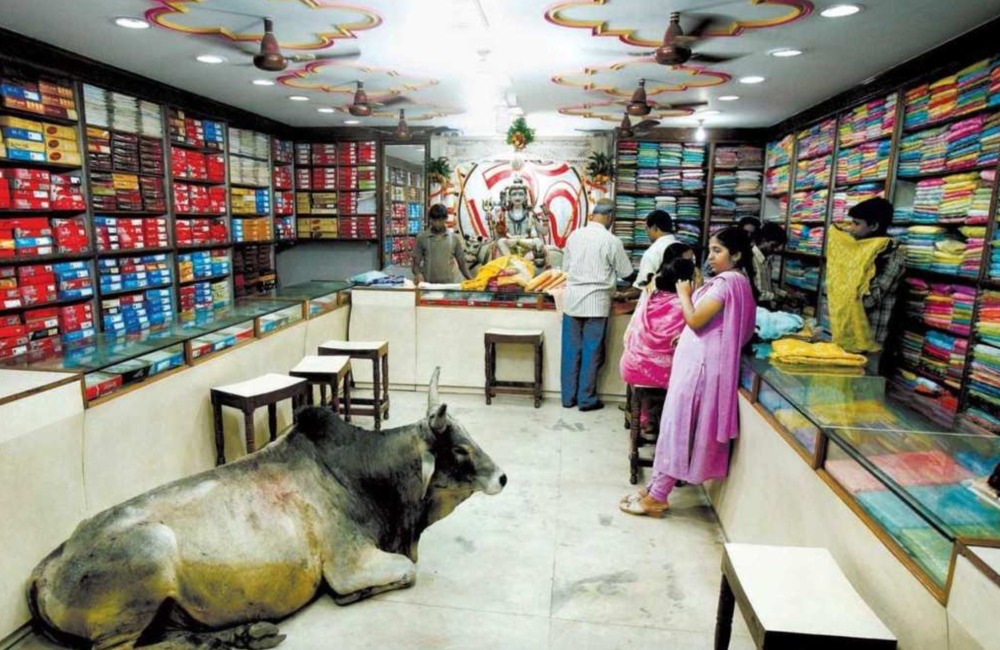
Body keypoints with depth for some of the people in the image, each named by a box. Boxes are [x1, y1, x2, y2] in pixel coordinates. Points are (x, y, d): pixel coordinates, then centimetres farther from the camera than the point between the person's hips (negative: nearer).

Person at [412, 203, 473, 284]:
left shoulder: (454, 238, 5)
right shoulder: (422, 238, 2)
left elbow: (461, 263, 9)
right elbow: (416, 262, 3)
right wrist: (417, 274, -19)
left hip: (448, 284, 1)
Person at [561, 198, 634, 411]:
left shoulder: (574, 235, 3)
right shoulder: (611, 241, -9)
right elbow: (626, 272, -1)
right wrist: (607, 271, 20)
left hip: (572, 298, 4)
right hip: (596, 301, -4)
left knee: (571, 350, 10)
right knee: (591, 351, 6)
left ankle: (568, 397, 19)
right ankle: (586, 399, 14)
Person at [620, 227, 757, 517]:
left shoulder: (725, 282, -17)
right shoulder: (740, 282, 15)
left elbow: (695, 321, -20)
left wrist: (684, 294, -4)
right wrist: (684, 337, 14)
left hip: (699, 364, -10)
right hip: (702, 361, 10)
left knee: (677, 427, -3)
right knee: (678, 428, 12)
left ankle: (656, 497, 6)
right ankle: (656, 490, 20)